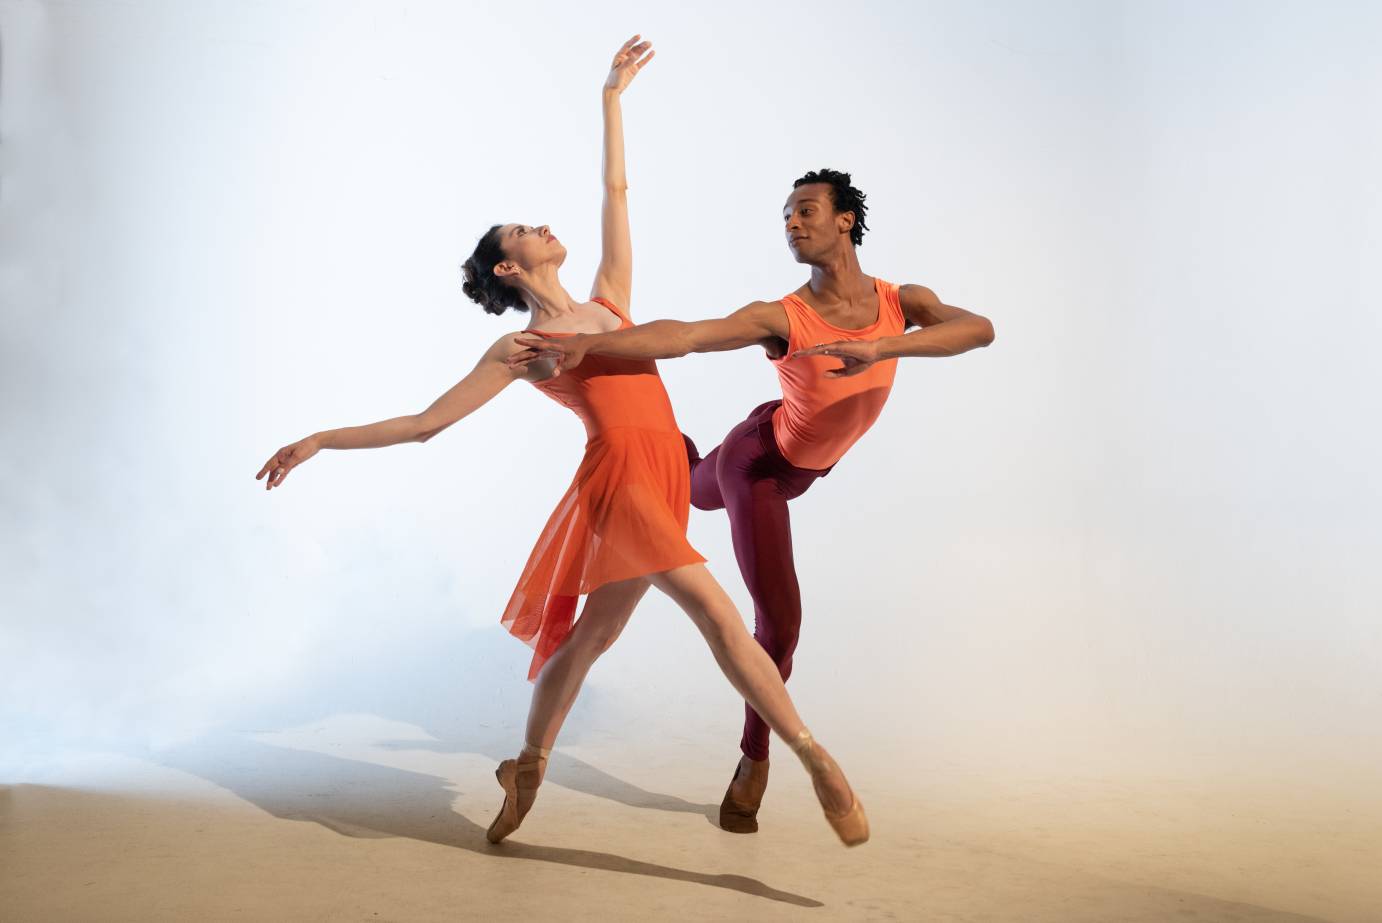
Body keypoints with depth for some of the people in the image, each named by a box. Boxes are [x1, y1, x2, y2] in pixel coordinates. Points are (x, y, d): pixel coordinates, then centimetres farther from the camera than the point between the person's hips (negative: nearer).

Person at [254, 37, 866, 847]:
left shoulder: (609, 300, 17)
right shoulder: (523, 348, 2)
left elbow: (616, 192, 22)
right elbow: (425, 423, 4)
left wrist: (613, 97, 25)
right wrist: (320, 442, 2)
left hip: (664, 478, 7)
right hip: (622, 479, -7)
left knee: (590, 633, 15)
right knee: (716, 611, -19)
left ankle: (527, 770, 31)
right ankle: (816, 760, -19)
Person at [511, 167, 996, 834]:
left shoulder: (902, 302, -17)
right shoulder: (781, 318, -28)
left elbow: (980, 329, -35)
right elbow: (681, 335, -38)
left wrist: (885, 347, -50)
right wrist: (583, 345, -50)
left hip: (802, 470, 5)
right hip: (757, 461, -5)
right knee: (780, 616, -9)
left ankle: (682, 457, 71)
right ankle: (755, 758, 13)